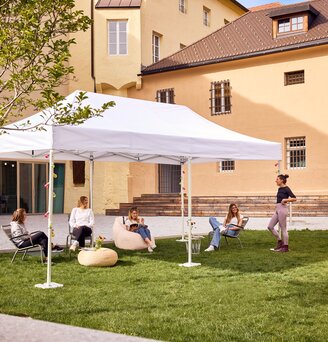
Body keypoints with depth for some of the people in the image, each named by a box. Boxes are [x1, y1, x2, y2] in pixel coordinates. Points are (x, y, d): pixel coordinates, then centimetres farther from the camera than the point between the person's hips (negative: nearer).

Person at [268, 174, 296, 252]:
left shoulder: (286, 189, -10)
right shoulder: (279, 189, 14)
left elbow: (294, 198, -17)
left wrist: (285, 200, -22)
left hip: (282, 209, -9)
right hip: (277, 209, 9)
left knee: (283, 228, -2)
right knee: (270, 226, 8)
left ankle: (285, 247, 7)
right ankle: (279, 241, 18)